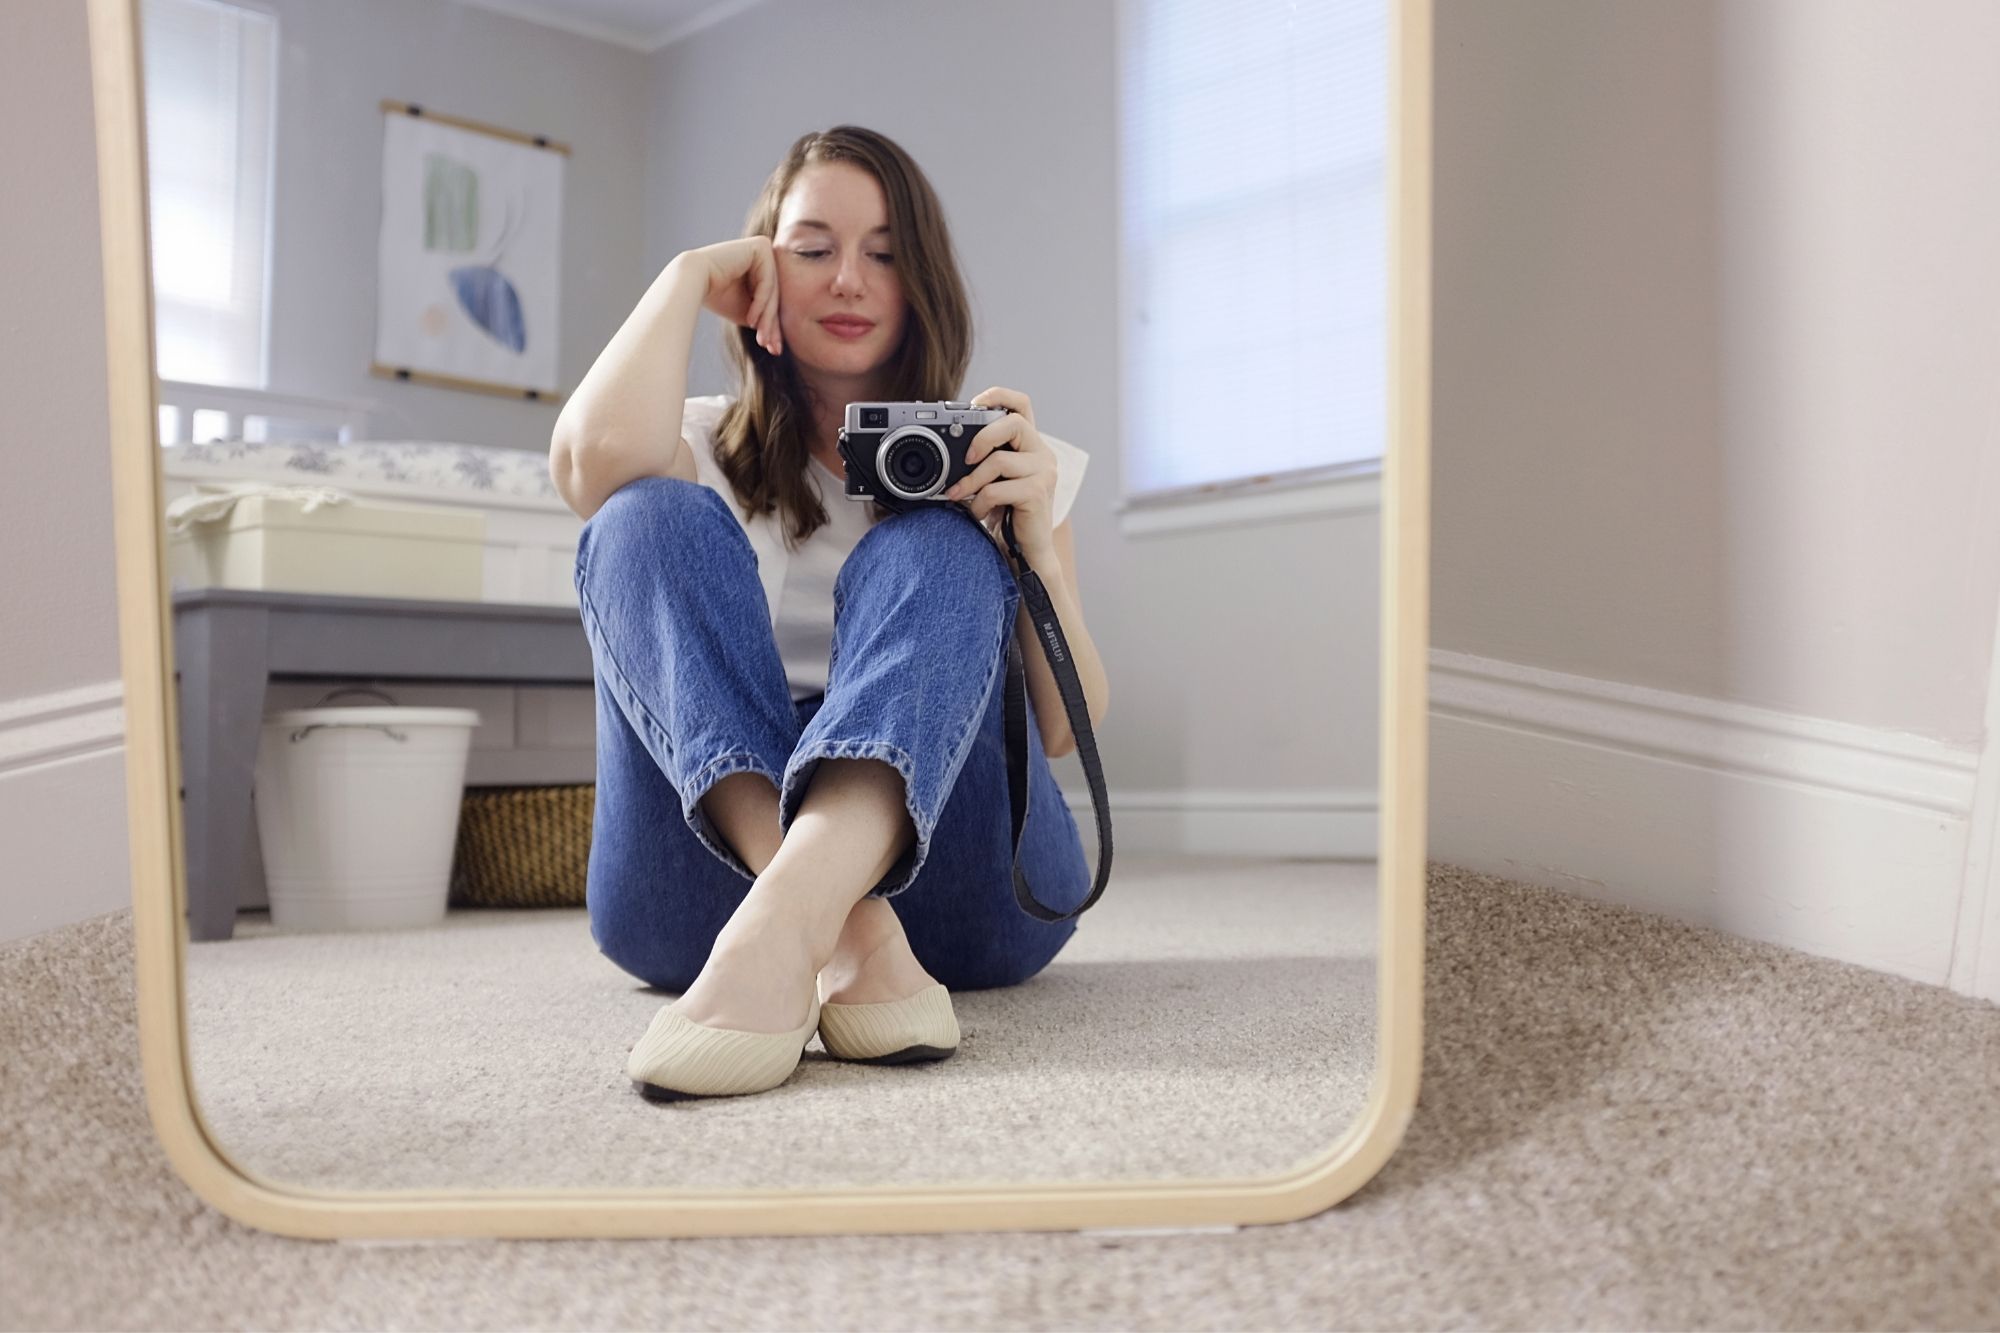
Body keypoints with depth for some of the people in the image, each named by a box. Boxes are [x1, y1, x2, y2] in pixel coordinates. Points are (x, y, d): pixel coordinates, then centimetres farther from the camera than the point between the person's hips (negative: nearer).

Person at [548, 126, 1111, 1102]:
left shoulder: (985, 460, 15)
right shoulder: (707, 451, 14)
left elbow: (1064, 729, 3)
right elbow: (595, 459, -14)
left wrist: (1036, 540, -13)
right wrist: (688, 278, 2)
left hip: (956, 880, 0)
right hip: (710, 860, 1)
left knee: (933, 548, -20)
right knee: (653, 517, -17)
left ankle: (786, 923, -46)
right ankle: (840, 933, -37)